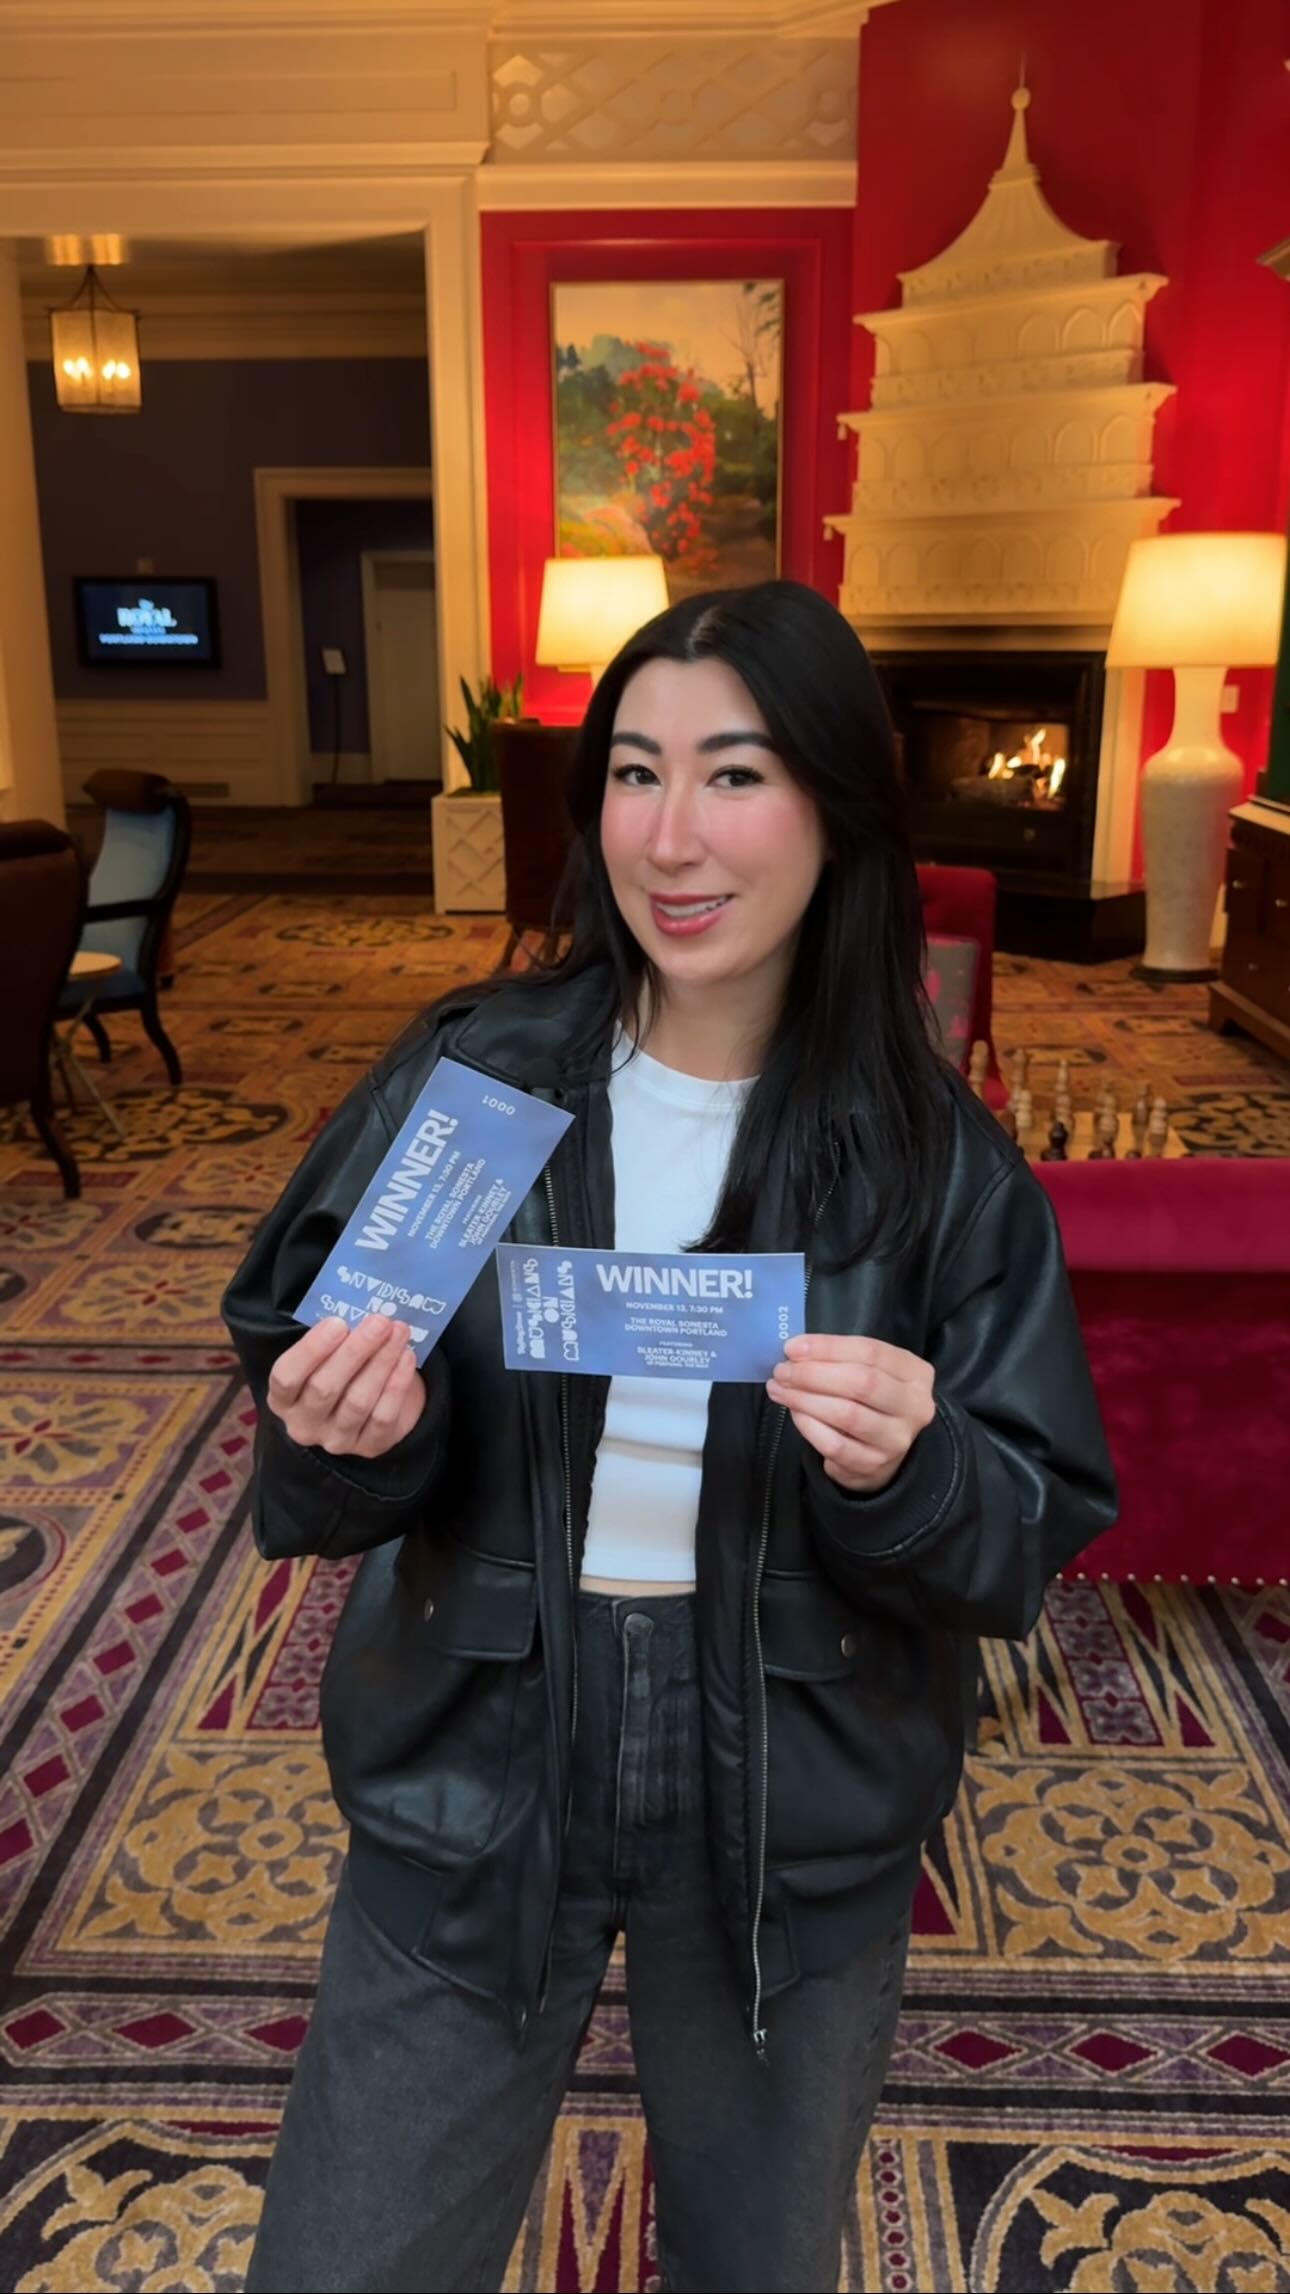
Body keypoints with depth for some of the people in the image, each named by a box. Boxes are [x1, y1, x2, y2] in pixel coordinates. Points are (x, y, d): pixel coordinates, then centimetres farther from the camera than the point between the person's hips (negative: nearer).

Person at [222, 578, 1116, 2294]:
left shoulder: (939, 1159, -11)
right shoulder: (468, 1078, -10)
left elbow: (1031, 1547, -7)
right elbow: (326, 1491, -3)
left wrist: (912, 1472, -28)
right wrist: (354, 1437, -25)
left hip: (795, 1828, 1)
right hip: (473, 1785, 0)